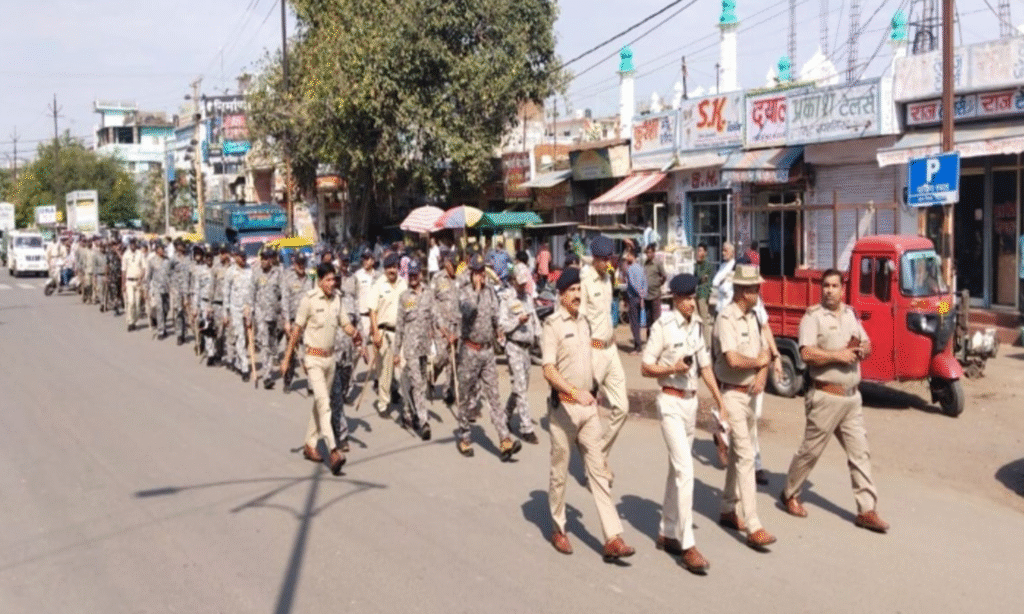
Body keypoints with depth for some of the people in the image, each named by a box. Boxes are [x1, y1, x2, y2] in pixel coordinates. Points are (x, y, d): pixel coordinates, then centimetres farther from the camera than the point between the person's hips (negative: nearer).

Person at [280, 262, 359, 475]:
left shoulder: (336, 299, 5)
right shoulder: (309, 299, -13)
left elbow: (344, 323, 11)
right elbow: (297, 329, -9)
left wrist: (354, 333, -11)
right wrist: (287, 358, -7)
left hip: (330, 357, 7)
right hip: (314, 358, -7)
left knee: (319, 402, 15)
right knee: (323, 402, -15)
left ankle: (310, 445, 28)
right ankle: (333, 451, -23)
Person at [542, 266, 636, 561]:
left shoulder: (584, 321, 10)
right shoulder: (552, 325, -11)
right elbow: (549, 370, -20)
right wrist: (575, 392, -31)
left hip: (588, 406, 6)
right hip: (564, 407, -6)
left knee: (599, 470, 1)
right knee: (560, 472, 8)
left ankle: (612, 539, -1)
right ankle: (557, 529, 25)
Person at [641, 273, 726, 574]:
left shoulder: (697, 325, 8)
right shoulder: (662, 326, -12)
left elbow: (705, 365, 15)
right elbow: (645, 368, -9)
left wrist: (719, 399, 11)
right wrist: (673, 368, -23)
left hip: (691, 401, 7)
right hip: (671, 402, -7)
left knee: (677, 469, 14)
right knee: (685, 470, -13)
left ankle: (667, 533, 27)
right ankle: (687, 546, -10)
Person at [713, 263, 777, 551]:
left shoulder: (753, 316, 10)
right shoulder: (726, 318, -18)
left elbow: (763, 351, 12)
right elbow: (734, 360, -26)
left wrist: (762, 373, -9)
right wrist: (759, 361, -8)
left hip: (750, 393, 8)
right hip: (732, 394, -8)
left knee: (738, 453, 16)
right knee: (745, 456, -11)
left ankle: (728, 510, 30)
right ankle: (753, 528, -12)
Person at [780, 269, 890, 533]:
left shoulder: (850, 314, 13)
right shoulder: (813, 316, -9)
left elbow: (867, 344, 19)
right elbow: (807, 353, -20)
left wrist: (861, 351, -3)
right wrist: (838, 355, -19)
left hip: (852, 396, 6)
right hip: (826, 396, -6)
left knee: (860, 452, 4)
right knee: (811, 450, 4)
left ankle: (867, 510, 9)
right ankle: (790, 494, 24)